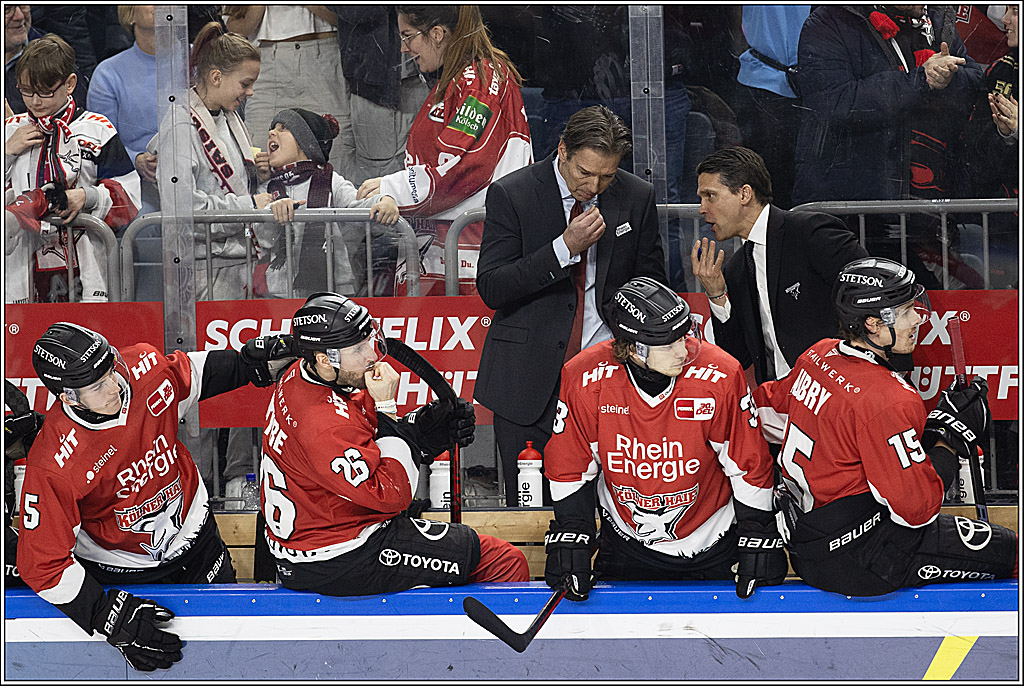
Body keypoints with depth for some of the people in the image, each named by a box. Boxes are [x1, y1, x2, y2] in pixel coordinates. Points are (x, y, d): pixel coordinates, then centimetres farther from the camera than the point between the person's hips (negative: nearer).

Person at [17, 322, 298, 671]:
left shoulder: (144, 366, -24)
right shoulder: (53, 465, -36)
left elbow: (190, 372, 3)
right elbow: (43, 563, -29)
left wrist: (251, 362, -5)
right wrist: (110, 618, -32)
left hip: (190, 527, 5)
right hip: (119, 569, -5)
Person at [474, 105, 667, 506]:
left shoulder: (636, 198, 4)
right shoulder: (510, 195, -5)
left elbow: (651, 281, 17)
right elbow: (490, 289, -10)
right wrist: (564, 247, -19)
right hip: (530, 380, -1)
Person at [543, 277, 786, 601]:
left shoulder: (720, 377, -24)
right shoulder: (584, 379, -21)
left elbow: (749, 465, -12)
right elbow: (570, 467, -7)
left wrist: (758, 543, -9)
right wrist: (569, 540, -10)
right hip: (627, 544, 1)